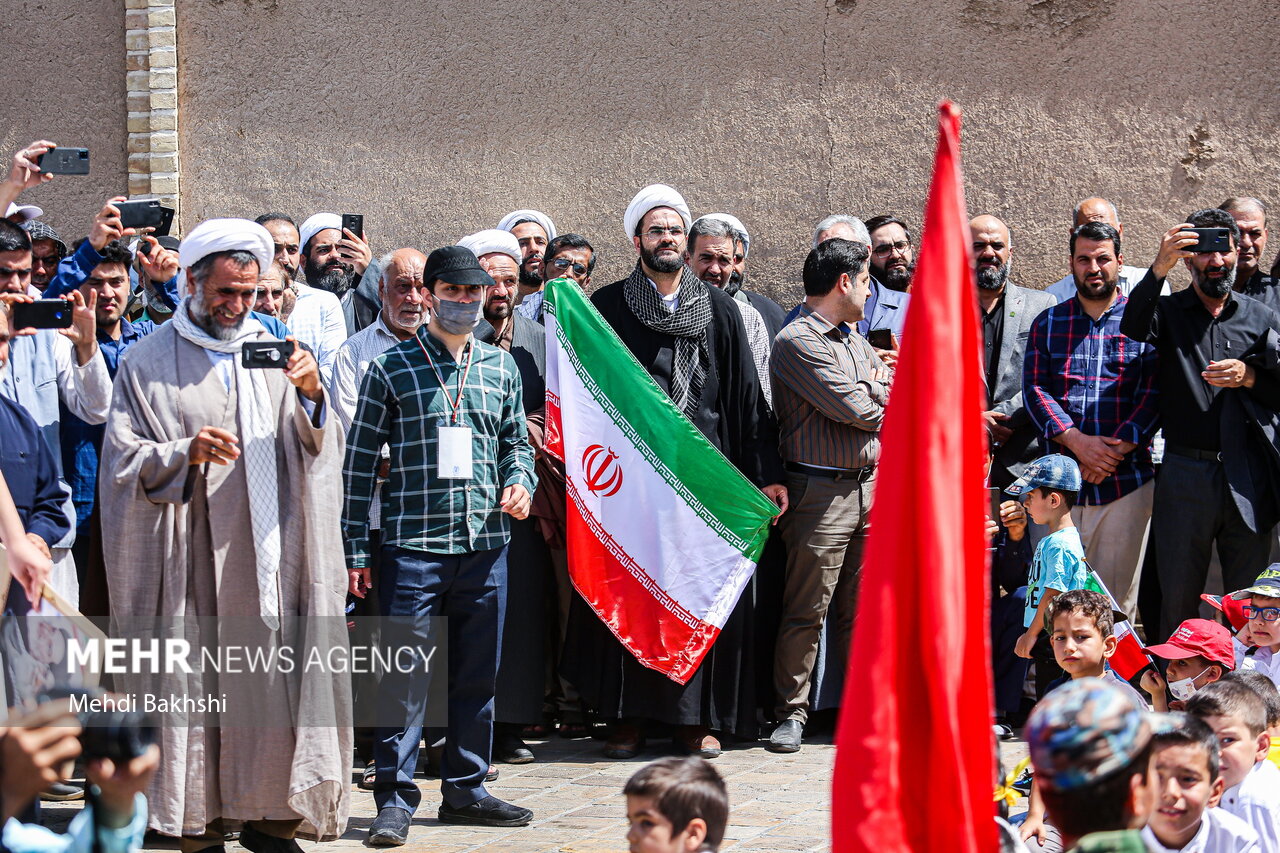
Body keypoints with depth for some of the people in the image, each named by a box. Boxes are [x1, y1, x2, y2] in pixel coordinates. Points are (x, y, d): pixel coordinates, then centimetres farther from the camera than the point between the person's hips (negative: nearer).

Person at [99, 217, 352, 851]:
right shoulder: (147, 363, 7)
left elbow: (319, 453, 8)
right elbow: (123, 462, 0)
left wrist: (310, 396, -11)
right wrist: (186, 453, -17)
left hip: (268, 559, 2)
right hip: (187, 560, -2)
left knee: (273, 687, -3)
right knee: (193, 689, -3)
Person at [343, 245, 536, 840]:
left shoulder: (501, 367, 12)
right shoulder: (391, 367, -1)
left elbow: (516, 441, 21)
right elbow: (359, 462, -1)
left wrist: (521, 481, -2)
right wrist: (355, 550, -5)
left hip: (485, 545, 4)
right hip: (413, 545, -4)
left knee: (477, 674, 11)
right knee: (404, 677, -3)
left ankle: (465, 788, 23)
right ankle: (394, 797, 6)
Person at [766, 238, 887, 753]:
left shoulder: (856, 343, 20)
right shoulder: (798, 341, -9)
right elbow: (858, 410, -14)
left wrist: (870, 399, -4)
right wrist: (879, 391, 5)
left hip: (870, 487, 7)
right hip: (822, 492, -7)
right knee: (806, 611, -3)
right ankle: (791, 713, 4)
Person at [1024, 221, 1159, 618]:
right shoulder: (1048, 323, 12)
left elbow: (1154, 395, -1)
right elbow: (1034, 390, 2)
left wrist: (1115, 451, -13)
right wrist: (1076, 441, -12)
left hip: (1127, 478, -1)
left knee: (1118, 599, 0)